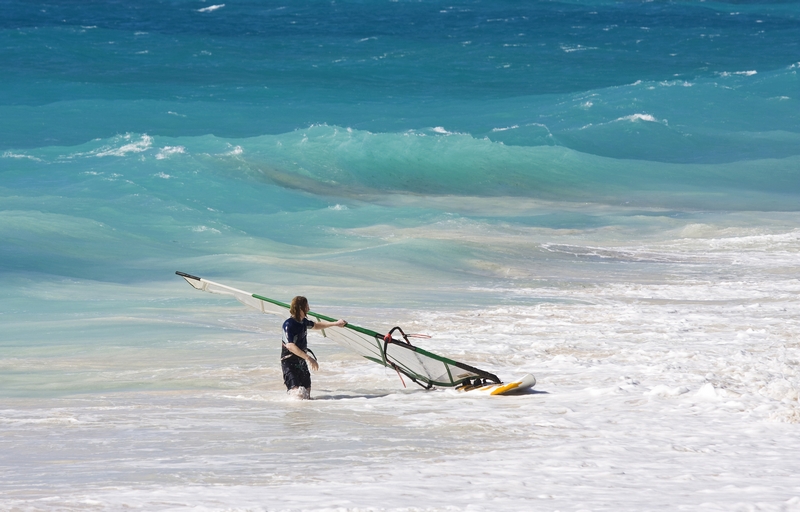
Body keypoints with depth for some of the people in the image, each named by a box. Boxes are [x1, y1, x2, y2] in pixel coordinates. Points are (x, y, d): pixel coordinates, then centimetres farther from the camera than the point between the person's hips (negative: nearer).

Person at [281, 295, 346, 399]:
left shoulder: (303, 321, 8)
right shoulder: (289, 324, -18)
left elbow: (316, 325, 30)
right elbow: (290, 346, -28)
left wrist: (336, 323, 30)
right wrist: (308, 358, -32)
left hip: (301, 361, 8)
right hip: (290, 362, -8)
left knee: (307, 396, 9)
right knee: (299, 393, -23)